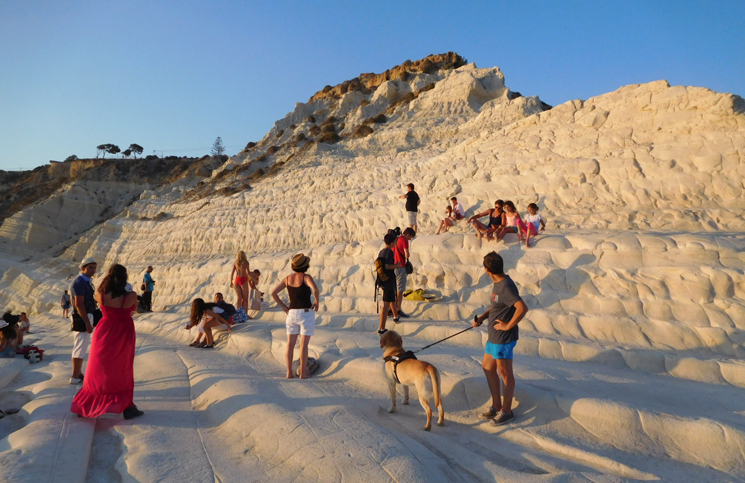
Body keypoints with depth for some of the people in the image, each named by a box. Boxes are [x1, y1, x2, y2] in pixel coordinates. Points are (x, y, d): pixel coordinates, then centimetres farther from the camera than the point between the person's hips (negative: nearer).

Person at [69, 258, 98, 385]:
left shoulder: (86, 281, 13)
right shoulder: (79, 282, -17)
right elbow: (79, 304, -22)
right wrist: (87, 323, -22)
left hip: (86, 317, 10)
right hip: (82, 319, -10)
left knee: (81, 347, 17)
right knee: (80, 348, -4)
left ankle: (78, 374, 27)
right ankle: (75, 377, 4)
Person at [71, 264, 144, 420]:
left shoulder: (101, 294, -15)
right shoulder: (131, 296, -22)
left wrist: (105, 279, 12)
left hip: (104, 336, 2)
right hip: (123, 337, -2)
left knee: (97, 372, 19)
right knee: (123, 373, 14)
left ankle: (85, 407, 30)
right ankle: (127, 407, 16)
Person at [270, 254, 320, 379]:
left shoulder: (288, 278, 4)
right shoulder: (306, 277, -13)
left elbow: (273, 293, 3)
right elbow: (315, 289, -32)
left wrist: (284, 307, 8)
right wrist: (317, 302, -13)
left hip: (292, 313, 5)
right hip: (306, 314, -5)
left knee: (290, 344, 8)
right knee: (304, 344, 1)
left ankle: (289, 372, 11)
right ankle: (303, 373, 6)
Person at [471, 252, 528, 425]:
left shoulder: (506, 287, -23)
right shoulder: (497, 283, 7)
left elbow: (522, 308, -33)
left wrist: (508, 325, -23)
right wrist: (482, 317, 8)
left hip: (503, 338, -10)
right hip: (494, 336, 10)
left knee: (504, 373, 5)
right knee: (487, 367, 19)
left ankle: (507, 411, 23)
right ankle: (496, 405, 33)